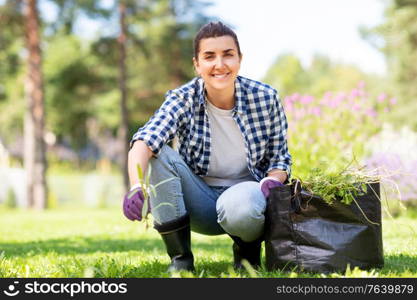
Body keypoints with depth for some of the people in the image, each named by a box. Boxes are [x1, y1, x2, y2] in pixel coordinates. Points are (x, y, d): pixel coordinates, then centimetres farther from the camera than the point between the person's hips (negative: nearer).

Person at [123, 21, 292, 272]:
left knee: (239, 208, -39)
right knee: (158, 154, -27)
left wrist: (272, 182, -24)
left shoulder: (265, 98, -10)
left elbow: (280, 157, 1)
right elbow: (145, 141, -32)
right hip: (200, 200, 1)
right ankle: (180, 258, -15)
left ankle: (248, 250, 1)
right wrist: (137, 187, -52)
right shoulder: (183, 99, -13)